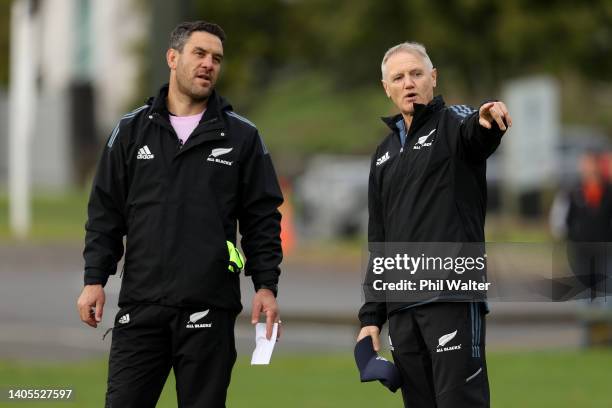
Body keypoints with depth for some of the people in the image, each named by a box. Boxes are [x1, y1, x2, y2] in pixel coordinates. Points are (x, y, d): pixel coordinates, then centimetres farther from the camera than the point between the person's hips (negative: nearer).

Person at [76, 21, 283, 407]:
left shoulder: (242, 136, 6)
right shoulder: (132, 130, 9)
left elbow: (262, 218, 7)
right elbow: (106, 212, 10)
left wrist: (266, 286, -1)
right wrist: (95, 279, 2)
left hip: (209, 309, -1)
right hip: (141, 304, 1)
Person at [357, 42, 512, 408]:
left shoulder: (452, 124, 1)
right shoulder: (385, 154, 20)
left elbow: (475, 133, -26)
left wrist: (486, 121, -51)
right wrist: (371, 315, 16)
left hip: (453, 298, -7)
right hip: (401, 307, 7)